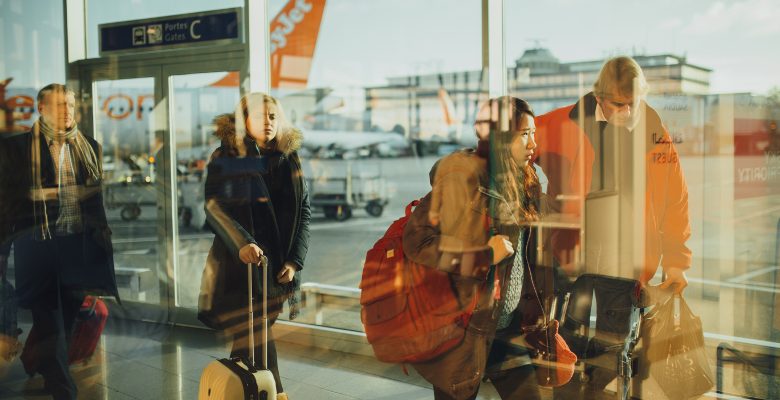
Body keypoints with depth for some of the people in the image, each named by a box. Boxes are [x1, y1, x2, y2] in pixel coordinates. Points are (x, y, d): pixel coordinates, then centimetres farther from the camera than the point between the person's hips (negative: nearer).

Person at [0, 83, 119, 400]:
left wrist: (104, 238, 10)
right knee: (50, 324, -1)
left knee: (67, 318, 14)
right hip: (37, 246, -4)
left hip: (79, 245, 4)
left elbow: (100, 196, 13)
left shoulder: (89, 146, 9)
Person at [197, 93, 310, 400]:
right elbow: (214, 206, -13)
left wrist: (295, 260, -3)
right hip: (238, 261, -3)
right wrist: (241, 243, -30)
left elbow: (304, 211, 7)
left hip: (277, 262, 3)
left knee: (251, 336, 7)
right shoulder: (225, 159, -1)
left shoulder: (288, 159, 7)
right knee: (253, 336, -6)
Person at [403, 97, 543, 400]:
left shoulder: (516, 183, 7)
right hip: (462, 331, -7)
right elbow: (417, 243, -21)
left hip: (503, 327, 7)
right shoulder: (463, 177, -17)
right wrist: (485, 257, -21)